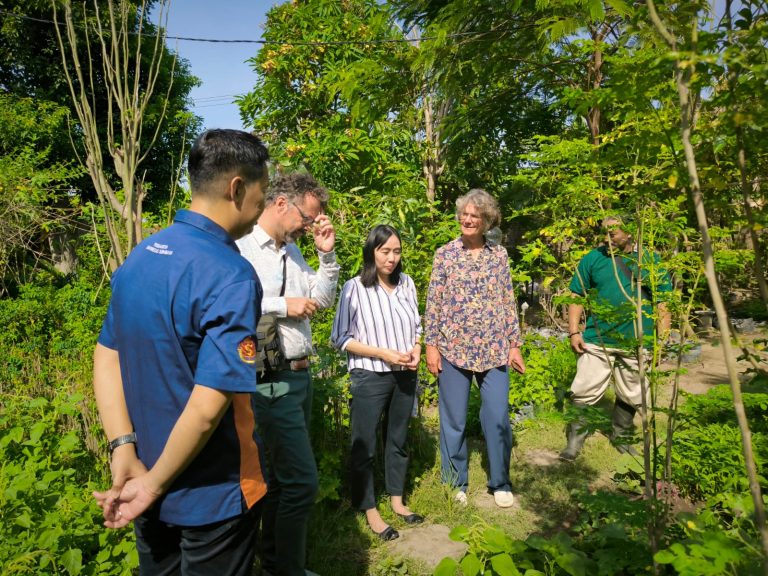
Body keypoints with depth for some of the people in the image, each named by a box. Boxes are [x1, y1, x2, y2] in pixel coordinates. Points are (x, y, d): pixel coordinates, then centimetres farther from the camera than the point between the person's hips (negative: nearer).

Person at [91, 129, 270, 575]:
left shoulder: (139, 257, -1)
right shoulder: (231, 277, -25)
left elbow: (106, 358, 1)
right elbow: (208, 407, -28)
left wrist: (124, 449, -4)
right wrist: (155, 484, -15)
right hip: (213, 497, -7)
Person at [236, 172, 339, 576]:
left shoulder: (292, 251, 13)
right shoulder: (241, 247, -13)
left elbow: (324, 300, 16)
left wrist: (327, 254, 4)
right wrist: (284, 305, -18)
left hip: (300, 375, 9)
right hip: (272, 380, -9)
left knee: (283, 474, 19)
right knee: (301, 480, -5)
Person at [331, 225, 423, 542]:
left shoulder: (406, 283, 1)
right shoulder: (355, 288, -13)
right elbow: (341, 338, -10)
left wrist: (416, 352, -6)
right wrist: (384, 353, -17)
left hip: (405, 375, 5)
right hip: (370, 377, -5)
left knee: (399, 439, 18)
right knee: (365, 446, 6)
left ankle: (397, 500, 36)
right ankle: (370, 511, 24)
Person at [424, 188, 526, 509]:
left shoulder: (499, 255, 7)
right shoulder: (445, 254, 1)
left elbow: (509, 302, 9)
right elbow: (433, 303, 0)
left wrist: (515, 345, 6)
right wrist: (430, 345, -5)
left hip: (494, 350, 1)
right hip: (453, 349, -1)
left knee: (498, 417, 3)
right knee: (453, 420, 8)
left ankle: (500, 483, 25)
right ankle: (456, 483, 27)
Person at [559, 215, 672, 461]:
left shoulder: (651, 261, 4)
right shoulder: (593, 258, 2)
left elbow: (664, 303, 7)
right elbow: (577, 297, 5)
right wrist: (574, 331, -4)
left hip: (637, 345, 2)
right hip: (596, 341, -1)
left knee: (631, 396, 14)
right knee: (584, 393, -3)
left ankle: (621, 437, 35)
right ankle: (575, 440, 11)